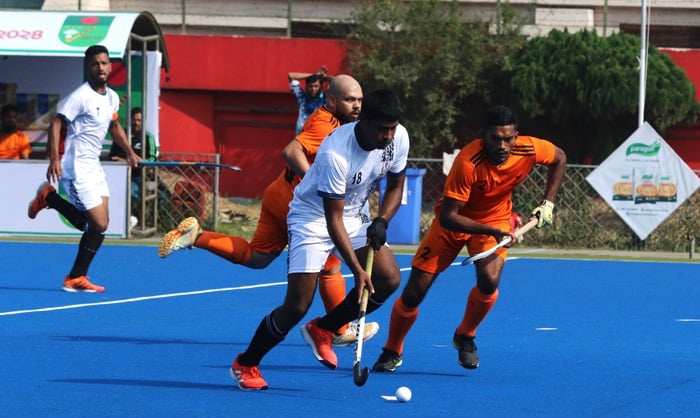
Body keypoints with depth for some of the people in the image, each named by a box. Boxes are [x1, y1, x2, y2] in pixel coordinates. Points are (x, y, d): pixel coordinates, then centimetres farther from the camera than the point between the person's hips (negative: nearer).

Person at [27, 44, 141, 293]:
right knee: (99, 225, -10)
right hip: (77, 169, -8)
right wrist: (54, 159, -27)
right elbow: (56, 125, -18)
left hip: (94, 168, 8)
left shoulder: (112, 98, 10)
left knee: (95, 224, 6)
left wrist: (130, 152, 18)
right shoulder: (81, 96, -15)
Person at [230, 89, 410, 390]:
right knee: (297, 306, -14)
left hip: (355, 215, 6)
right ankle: (245, 364, 8)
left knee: (389, 278, -15)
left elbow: (395, 186, 5)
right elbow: (333, 219, -29)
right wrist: (356, 269, -32)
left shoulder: (398, 138, -14)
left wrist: (381, 221, -14)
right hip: (313, 217, -6)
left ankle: (322, 330, 7)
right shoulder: (335, 154, -33)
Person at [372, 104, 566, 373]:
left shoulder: (529, 150, -22)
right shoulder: (468, 163, -34)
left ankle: (465, 336, 4)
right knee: (414, 293, -4)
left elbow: (559, 158, 3)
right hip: (454, 221, -2)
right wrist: (490, 231, -40)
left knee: (489, 280, -27)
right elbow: (447, 217, -32)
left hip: (496, 218, 2)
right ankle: (392, 351, 23)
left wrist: (548, 204, -5)